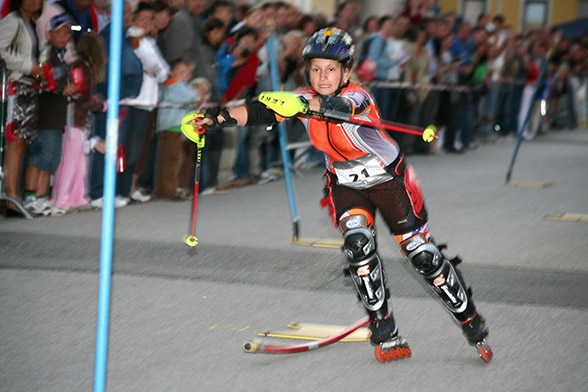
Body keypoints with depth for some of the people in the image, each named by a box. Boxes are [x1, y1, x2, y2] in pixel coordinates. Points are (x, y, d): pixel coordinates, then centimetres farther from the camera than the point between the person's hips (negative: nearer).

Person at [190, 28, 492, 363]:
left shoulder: (359, 96, -29)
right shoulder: (306, 99, -13)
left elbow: (340, 106, -52)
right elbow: (260, 111, -23)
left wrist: (312, 106, -73)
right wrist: (218, 118, -39)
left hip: (389, 179, -4)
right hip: (346, 185, 4)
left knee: (422, 254, -4)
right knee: (357, 241, -23)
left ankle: (471, 322, 17)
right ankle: (387, 334, -14)